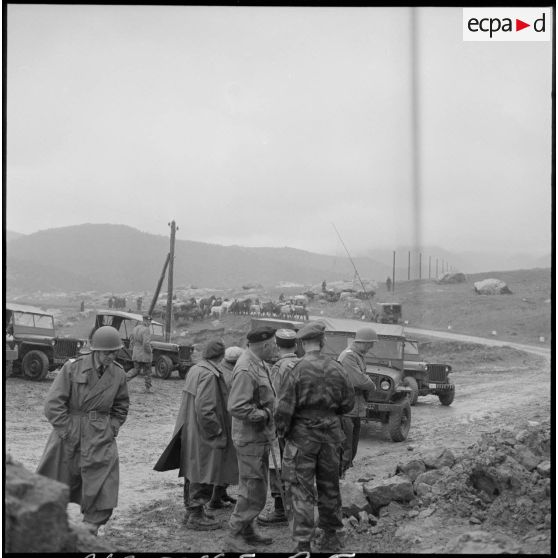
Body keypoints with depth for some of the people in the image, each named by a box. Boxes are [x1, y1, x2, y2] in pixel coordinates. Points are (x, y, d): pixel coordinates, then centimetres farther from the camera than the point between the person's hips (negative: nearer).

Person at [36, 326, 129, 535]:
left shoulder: (118, 374, 1)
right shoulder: (73, 368, -11)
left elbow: (121, 406, 17)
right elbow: (52, 404, -12)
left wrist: (112, 428, 3)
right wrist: (68, 432, -13)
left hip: (101, 439, 2)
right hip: (69, 438, -2)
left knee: (103, 492, -5)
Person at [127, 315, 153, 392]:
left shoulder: (135, 329, 7)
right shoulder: (146, 330, -19)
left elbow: (131, 343, 11)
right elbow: (146, 343, -27)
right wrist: (150, 351, -11)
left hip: (136, 354, 6)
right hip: (145, 355, -6)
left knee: (136, 370, 18)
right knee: (147, 372, 8)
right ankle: (148, 388, 14)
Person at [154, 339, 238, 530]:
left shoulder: (194, 370, 8)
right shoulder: (209, 375, -21)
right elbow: (205, 410, -26)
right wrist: (218, 432, -16)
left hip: (190, 432, 10)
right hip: (204, 436, -10)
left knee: (193, 473, 19)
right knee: (202, 475, 0)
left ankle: (192, 509, 32)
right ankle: (196, 516, 7)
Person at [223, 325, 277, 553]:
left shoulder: (259, 364, 8)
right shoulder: (246, 369, -23)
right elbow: (237, 407, -27)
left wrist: (268, 411, 4)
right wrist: (264, 415, -19)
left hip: (261, 437, 10)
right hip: (250, 438, -10)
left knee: (256, 489, 20)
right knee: (252, 493, -3)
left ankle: (248, 531, 33)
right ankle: (234, 538, 8)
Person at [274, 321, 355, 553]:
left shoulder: (296, 370, -15)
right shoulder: (335, 368, -3)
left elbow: (283, 408, -15)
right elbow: (348, 402, 5)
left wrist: (281, 432, 1)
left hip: (302, 435, -4)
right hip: (331, 434, 4)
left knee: (301, 490, 3)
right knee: (329, 486, 17)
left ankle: (303, 544, 4)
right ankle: (331, 536, 28)